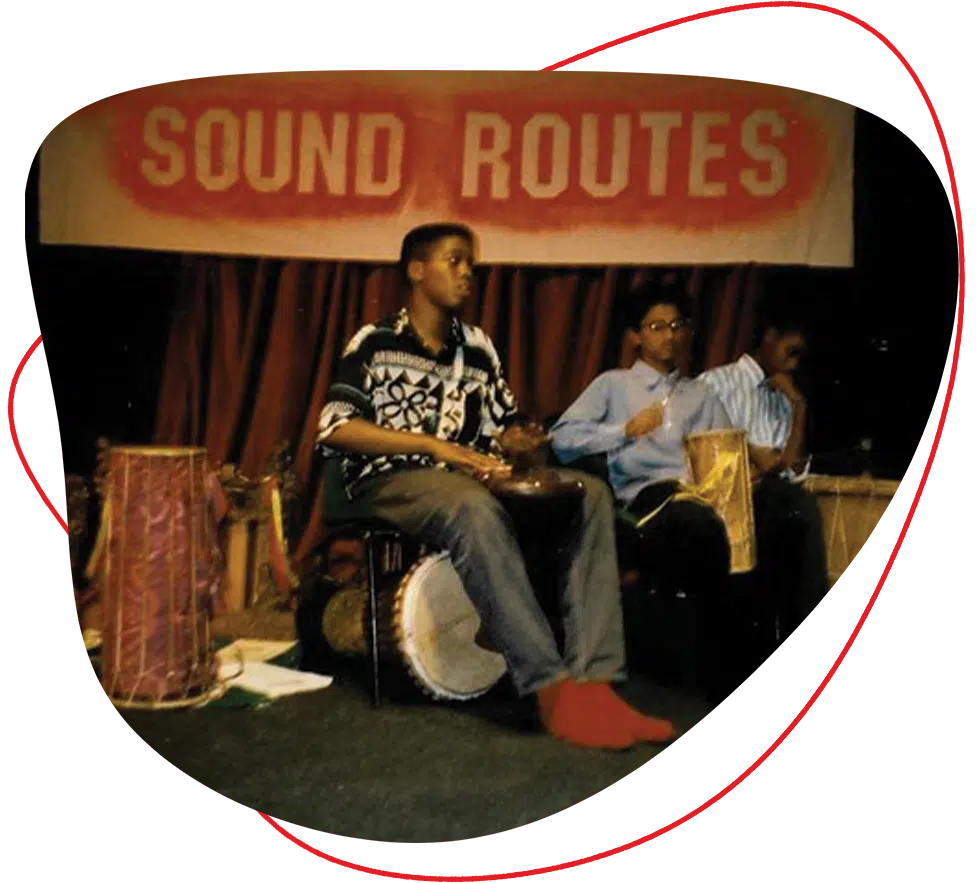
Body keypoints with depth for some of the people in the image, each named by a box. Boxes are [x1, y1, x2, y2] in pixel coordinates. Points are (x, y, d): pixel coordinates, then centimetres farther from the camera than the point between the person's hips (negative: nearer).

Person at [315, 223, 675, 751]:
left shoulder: (478, 349, 18)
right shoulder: (376, 343, 3)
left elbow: (502, 428, 21)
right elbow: (333, 429, -9)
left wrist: (515, 439, -6)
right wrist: (435, 445, -17)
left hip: (467, 482, 6)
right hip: (391, 483, -5)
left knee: (591, 494, -17)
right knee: (474, 508, -40)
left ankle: (592, 682, -30)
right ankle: (552, 687, -37)